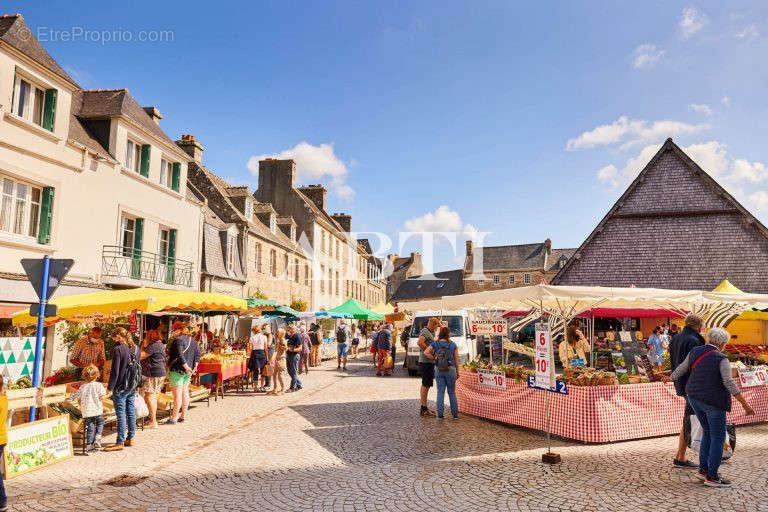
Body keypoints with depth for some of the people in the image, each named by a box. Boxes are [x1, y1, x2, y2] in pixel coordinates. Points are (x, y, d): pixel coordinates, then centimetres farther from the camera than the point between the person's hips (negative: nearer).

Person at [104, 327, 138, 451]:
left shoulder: (118, 349, -16)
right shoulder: (136, 348, 7)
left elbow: (115, 371, -16)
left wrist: (110, 387, -7)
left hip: (120, 387, -7)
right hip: (132, 386, 7)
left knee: (121, 414, -2)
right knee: (131, 412, 13)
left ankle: (120, 442, 3)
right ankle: (130, 438, 21)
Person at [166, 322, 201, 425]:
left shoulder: (178, 340, -14)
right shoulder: (193, 341, 12)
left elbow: (180, 356, -23)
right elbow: (198, 353, 12)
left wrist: (186, 367, -20)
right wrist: (195, 366, 10)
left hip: (177, 370, -9)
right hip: (187, 371, 9)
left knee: (177, 394, -5)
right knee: (185, 392, 13)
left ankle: (174, 418, 0)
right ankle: (183, 416, 20)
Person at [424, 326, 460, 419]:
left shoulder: (435, 344, 0)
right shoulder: (453, 345, -1)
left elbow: (426, 352, -14)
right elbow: (456, 360, 2)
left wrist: (434, 358, -1)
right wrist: (457, 372, 11)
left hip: (439, 370, 1)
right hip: (451, 370, 0)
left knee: (440, 392, 6)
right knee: (452, 392, 10)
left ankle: (440, 413, 5)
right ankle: (455, 413, 13)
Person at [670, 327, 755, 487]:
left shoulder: (695, 352, 3)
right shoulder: (721, 359, -14)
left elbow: (682, 368, 14)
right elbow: (729, 383, -22)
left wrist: (671, 377, 33)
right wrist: (745, 404, -19)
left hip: (695, 399, 7)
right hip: (713, 402, -7)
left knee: (708, 433, 20)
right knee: (718, 437, 4)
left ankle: (703, 469, 21)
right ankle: (712, 476, 7)